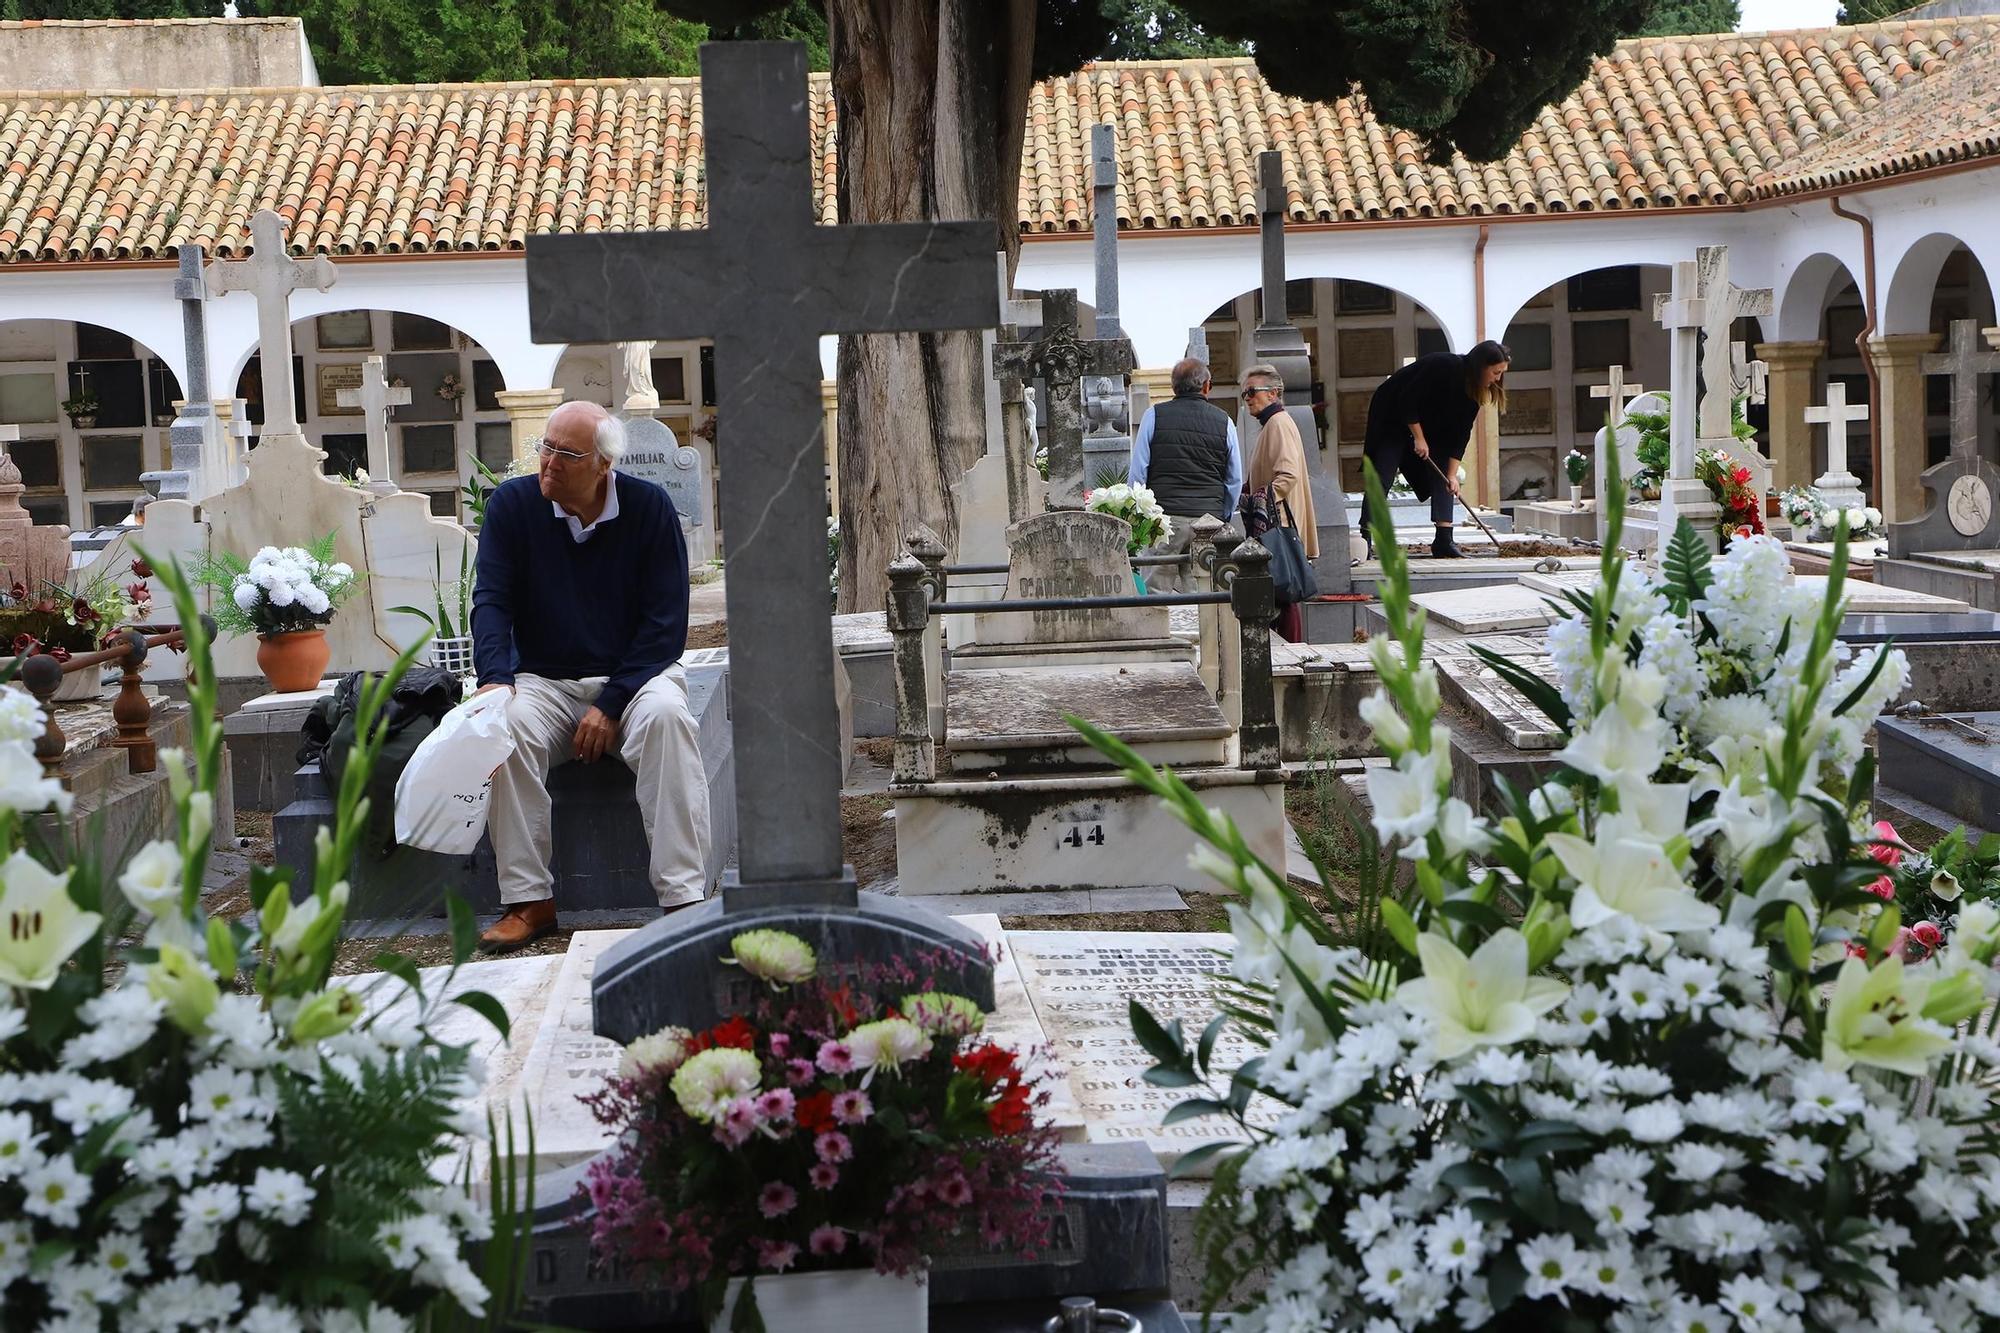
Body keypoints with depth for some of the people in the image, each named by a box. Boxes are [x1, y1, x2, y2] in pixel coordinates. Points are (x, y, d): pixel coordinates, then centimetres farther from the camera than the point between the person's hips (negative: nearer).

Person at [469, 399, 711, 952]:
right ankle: (529, 901, -24)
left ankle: (685, 898, -34)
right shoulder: (512, 504, -1)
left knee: (666, 715, -34)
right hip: (544, 680, 1)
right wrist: (494, 677, -24)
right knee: (505, 724, -31)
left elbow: (666, 622, -7)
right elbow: (491, 601, -4)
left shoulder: (649, 507, -5)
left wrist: (612, 705, -17)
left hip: (634, 676, -1)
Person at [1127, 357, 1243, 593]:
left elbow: (1137, 472, 1)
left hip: (1164, 518, -2)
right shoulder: (1224, 421, 9)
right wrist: (1223, 516, 23)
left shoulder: (1154, 415, 3)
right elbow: (1235, 480, 13)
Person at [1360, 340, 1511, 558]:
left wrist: (1452, 473, -12)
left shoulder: (1474, 390, -8)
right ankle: (1365, 539, -16)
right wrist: (1418, 438, -23)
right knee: (1382, 478, -14)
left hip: (1430, 424, 7)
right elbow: (1407, 400, -28)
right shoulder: (1443, 366, -31)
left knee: (1442, 479, -4)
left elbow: (1461, 432, -7)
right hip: (1391, 415, -7)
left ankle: (1444, 540, -7)